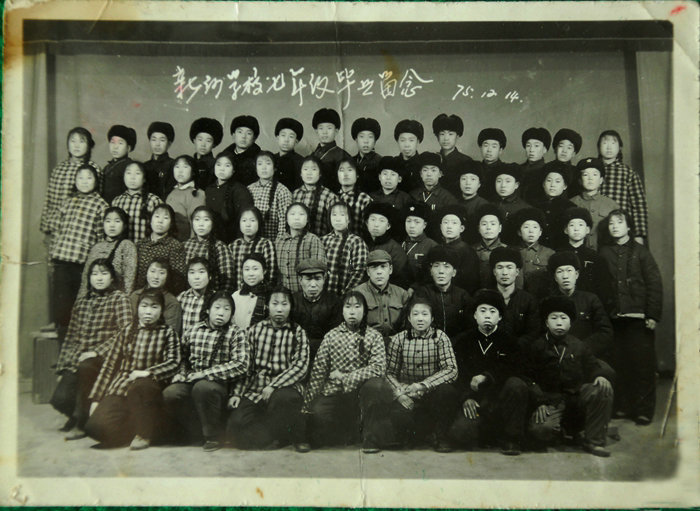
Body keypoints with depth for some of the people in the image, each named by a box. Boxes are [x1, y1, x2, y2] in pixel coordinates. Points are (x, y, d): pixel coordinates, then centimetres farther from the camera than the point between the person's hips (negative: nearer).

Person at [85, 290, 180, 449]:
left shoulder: (167, 333, 6)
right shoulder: (126, 332, 12)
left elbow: (173, 363, -6)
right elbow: (109, 365, 11)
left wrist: (147, 372, -21)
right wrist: (96, 398, 7)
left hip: (150, 384, -2)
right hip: (121, 386, 3)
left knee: (139, 387, -39)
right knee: (95, 426, -21)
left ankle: (144, 434, -16)